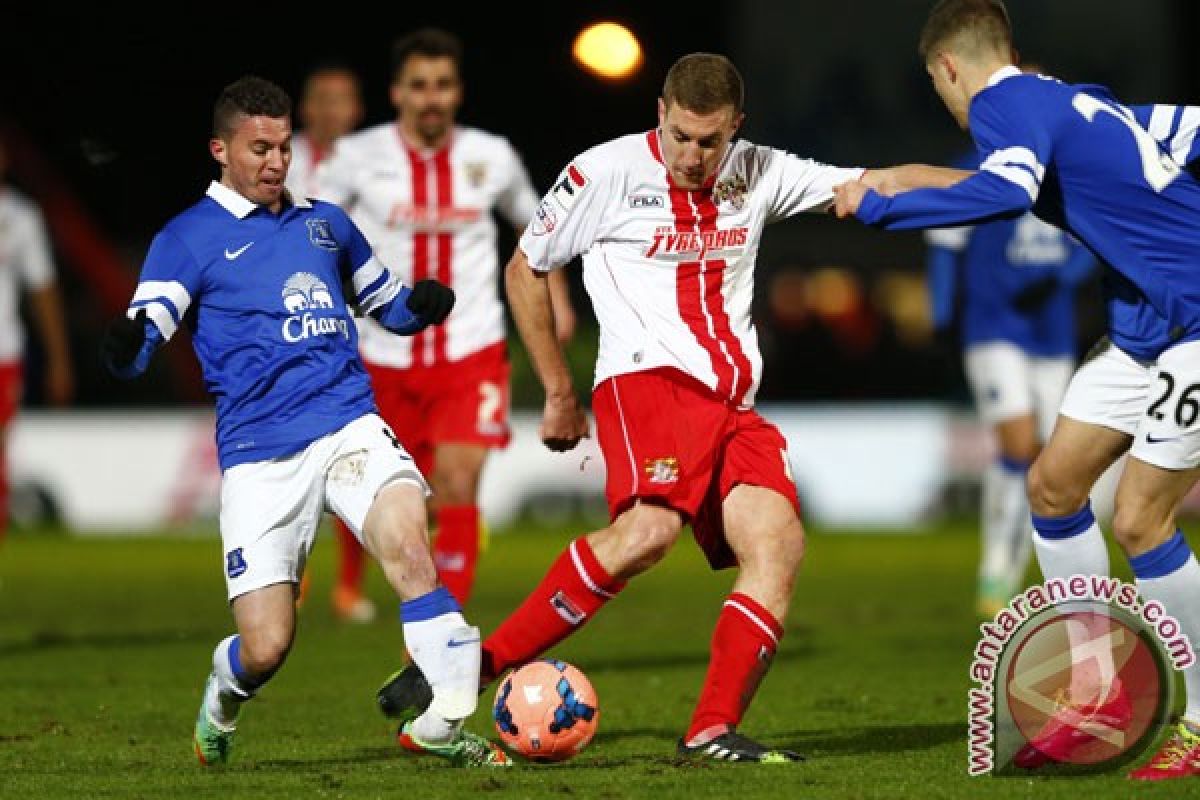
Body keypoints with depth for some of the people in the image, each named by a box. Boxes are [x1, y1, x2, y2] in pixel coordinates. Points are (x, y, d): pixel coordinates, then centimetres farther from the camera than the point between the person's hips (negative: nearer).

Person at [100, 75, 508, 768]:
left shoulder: (326, 223, 17)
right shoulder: (189, 238, 3)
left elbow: (388, 303, 29)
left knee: (407, 543, -28)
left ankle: (443, 723, -21)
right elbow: (139, 342, -7)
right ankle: (224, 700, 29)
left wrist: (422, 304, 5)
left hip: (350, 426, 3)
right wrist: (125, 346, -32)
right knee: (266, 646, -8)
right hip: (259, 455, -3)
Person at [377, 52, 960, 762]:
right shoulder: (607, 173, 0)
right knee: (649, 529, -31)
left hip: (734, 403, 6)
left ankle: (714, 732, -19)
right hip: (649, 380, -6)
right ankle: (467, 668, -27)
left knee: (779, 542, -17)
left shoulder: (757, 174, 12)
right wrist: (559, 393, 12)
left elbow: (872, 186, 17)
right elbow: (526, 268, 10)